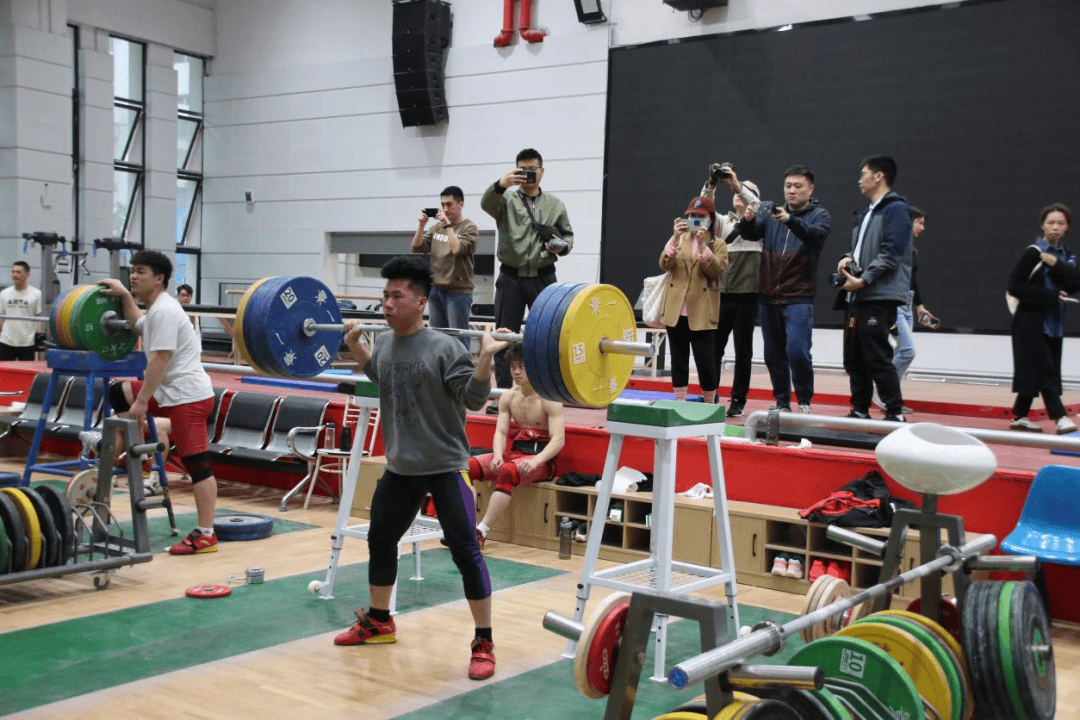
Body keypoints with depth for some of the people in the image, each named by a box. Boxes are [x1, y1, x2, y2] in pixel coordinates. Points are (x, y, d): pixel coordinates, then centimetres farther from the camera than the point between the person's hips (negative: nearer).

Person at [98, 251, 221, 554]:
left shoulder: (164, 311, -15)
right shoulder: (156, 308, 17)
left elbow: (159, 359, -21)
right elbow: (138, 325, 42)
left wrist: (142, 401, -21)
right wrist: (125, 296, 34)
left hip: (188, 395, -10)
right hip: (170, 390, 10)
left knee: (196, 463, -10)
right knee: (119, 393, 16)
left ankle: (206, 536, -9)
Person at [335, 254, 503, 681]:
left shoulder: (444, 348, -19)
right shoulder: (384, 343, 1)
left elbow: (474, 399, -20)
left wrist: (485, 357, -32)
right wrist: (353, 342, 19)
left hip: (445, 465, -7)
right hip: (401, 466, 7)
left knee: (465, 551, -8)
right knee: (380, 540, 17)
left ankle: (484, 643, 1)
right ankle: (378, 622, 37)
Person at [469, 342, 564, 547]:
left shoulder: (549, 398, -9)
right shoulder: (509, 397, 9)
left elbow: (558, 439, -17)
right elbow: (501, 431, 2)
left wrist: (536, 460, -34)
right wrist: (498, 454, -20)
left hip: (541, 459, -6)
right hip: (514, 453, 6)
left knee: (508, 471, -38)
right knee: (467, 466, -19)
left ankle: (481, 532, -40)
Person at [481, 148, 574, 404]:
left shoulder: (555, 205, 10)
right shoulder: (507, 200, 3)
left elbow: (568, 234, 15)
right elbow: (487, 203, -19)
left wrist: (562, 246, -10)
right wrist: (500, 185, -41)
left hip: (543, 278, 1)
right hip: (511, 277, -1)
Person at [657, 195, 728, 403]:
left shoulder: (718, 244, 6)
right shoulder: (678, 240, 12)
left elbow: (716, 270, -11)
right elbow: (665, 265, -4)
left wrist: (703, 245, -20)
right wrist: (675, 238, -16)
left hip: (702, 313, -3)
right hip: (676, 310, 3)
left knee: (705, 361, -4)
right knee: (678, 360, 7)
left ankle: (709, 403, 9)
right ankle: (680, 402, 14)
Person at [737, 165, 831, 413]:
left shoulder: (820, 215, 1)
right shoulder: (771, 212, 11)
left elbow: (816, 235, -20)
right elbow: (750, 234, -2)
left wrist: (790, 220, -38)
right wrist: (748, 220, -26)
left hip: (798, 297, -4)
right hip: (768, 296, 4)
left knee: (797, 351, -14)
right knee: (774, 354, 9)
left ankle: (804, 401, 4)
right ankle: (782, 402, 22)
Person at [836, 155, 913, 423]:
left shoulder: (895, 209, -8)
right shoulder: (867, 213, 21)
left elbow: (891, 252, -17)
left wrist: (863, 280, -18)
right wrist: (848, 258, 5)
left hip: (881, 297, -9)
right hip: (859, 296, 10)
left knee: (877, 358, -10)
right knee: (854, 357, 11)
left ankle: (895, 414, -4)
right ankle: (860, 411, 19)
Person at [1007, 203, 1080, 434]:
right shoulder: (1033, 253, -8)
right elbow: (1014, 286, -13)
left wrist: (1057, 265, -16)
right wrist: (1049, 295, -15)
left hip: (1054, 323, 7)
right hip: (1031, 322, -7)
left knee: (1034, 372, 9)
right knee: (1045, 370, -11)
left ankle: (1019, 417, 16)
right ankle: (1060, 418, -14)